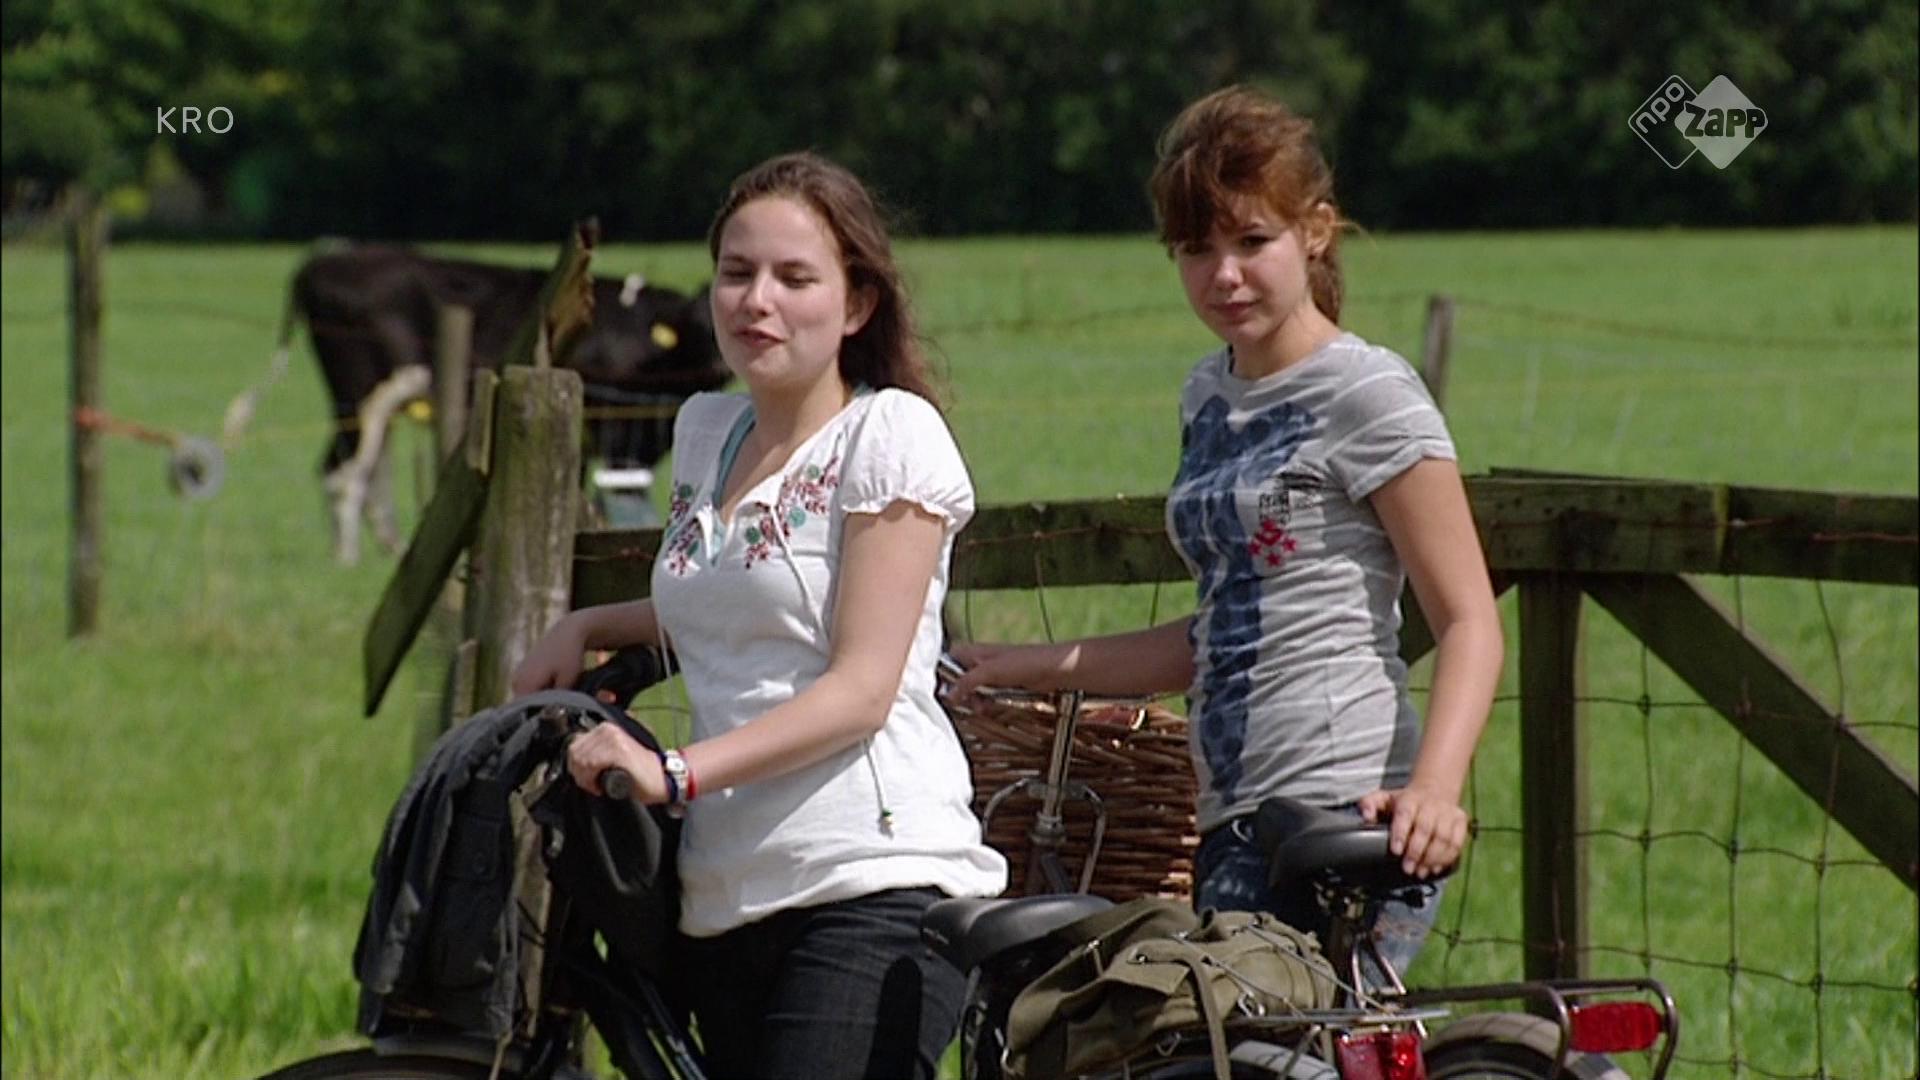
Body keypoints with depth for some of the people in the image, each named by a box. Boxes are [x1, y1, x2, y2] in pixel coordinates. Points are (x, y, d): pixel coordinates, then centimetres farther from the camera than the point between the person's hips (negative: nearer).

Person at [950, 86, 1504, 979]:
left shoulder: (1366, 393, -4)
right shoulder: (1209, 397, 19)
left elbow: (1468, 622, -9)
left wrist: (1433, 788, -25)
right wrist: (1035, 667, 22)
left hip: (1345, 814, -8)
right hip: (1237, 830, 8)